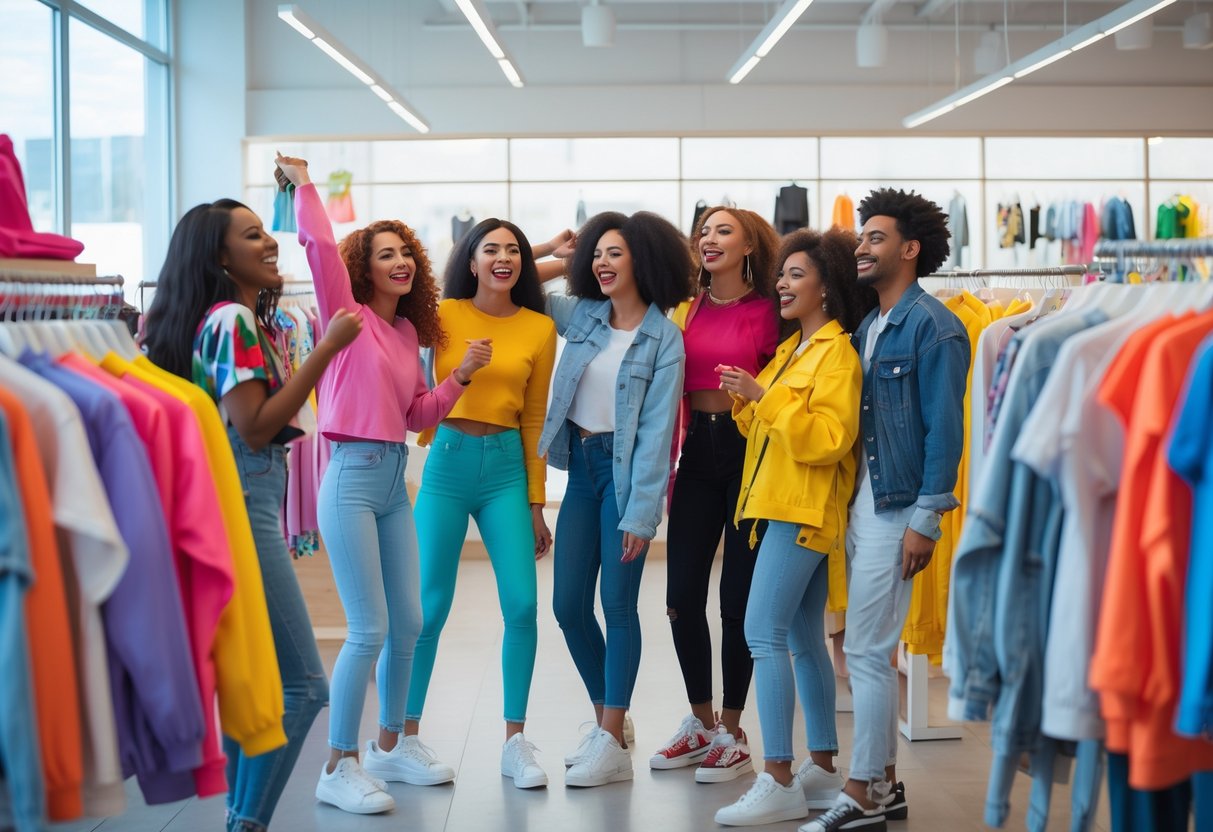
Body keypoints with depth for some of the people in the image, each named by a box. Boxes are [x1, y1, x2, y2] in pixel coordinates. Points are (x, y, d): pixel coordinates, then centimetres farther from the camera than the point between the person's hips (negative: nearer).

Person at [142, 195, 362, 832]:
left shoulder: (241, 317, 15)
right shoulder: (233, 320, -12)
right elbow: (255, 427, -18)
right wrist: (327, 349, -19)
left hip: (239, 499, 11)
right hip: (241, 499, -11)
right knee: (302, 685, -10)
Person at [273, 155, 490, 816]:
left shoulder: (408, 331, 14)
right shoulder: (348, 314, -5)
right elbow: (319, 245, -19)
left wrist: (462, 374, 4)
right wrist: (302, 184, -9)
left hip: (395, 479, 8)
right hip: (352, 476, -8)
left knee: (408, 622, 13)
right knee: (369, 630, -9)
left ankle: (391, 746, 29)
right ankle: (338, 768, 1)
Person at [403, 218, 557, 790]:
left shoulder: (540, 329, 4)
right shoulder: (445, 315, 1)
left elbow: (534, 419, 8)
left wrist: (536, 503, 8)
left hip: (506, 465, 2)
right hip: (448, 460, -1)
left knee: (522, 604, -5)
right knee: (430, 605, 1)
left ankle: (515, 741, 7)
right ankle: (407, 732, 15)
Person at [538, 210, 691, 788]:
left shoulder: (663, 338, -7)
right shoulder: (581, 315, 7)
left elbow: (656, 429, -11)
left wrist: (641, 512, -15)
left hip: (625, 470, -6)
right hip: (580, 464, 6)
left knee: (618, 604, -3)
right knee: (568, 604, 7)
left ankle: (612, 746, 3)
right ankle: (605, 722, 24)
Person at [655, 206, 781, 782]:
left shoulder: (768, 311, -4)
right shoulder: (689, 308, 8)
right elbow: (671, 385, 11)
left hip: (748, 448, -4)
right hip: (697, 449, 4)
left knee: (737, 596, 2)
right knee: (682, 593, 5)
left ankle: (731, 732, 16)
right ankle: (701, 722, 22)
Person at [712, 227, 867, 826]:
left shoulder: (837, 353, -10)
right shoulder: (790, 350, 18)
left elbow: (829, 437, -21)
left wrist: (764, 396, -21)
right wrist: (745, 401, 3)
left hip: (805, 511, -10)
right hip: (781, 506, 10)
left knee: (764, 634, -14)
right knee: (803, 640, 11)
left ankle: (779, 781, -12)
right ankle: (823, 770, 18)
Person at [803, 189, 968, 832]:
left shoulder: (932, 326, -9)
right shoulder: (866, 327, 14)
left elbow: (943, 429, -14)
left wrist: (926, 519, -17)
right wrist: (843, 505, 9)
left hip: (896, 508, -8)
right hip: (859, 504, 8)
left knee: (867, 652, -5)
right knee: (869, 651, 13)